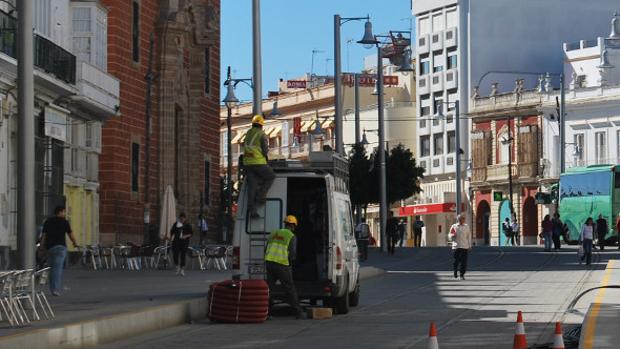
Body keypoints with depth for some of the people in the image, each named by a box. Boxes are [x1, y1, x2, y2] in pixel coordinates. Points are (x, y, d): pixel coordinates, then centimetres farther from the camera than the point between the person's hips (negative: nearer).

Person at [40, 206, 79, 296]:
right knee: (58, 268, -9)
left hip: (49, 247, 5)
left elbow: (44, 235, 8)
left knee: (51, 268, 14)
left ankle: (52, 289, 17)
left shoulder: (47, 222, 11)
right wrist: (75, 243, 21)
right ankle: (56, 289, -17)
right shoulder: (64, 222, -1)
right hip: (60, 247, -5)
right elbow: (70, 234, 6)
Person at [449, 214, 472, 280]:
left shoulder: (466, 227, 9)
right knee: (456, 261, 0)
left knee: (464, 262, -4)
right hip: (456, 247, -1)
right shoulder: (454, 227, 4)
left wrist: (469, 246, 10)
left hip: (464, 247, 1)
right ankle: (455, 272, 22)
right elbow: (451, 238, 8)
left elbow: (469, 237, 13)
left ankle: (462, 275, 3)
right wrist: (452, 235, -15)